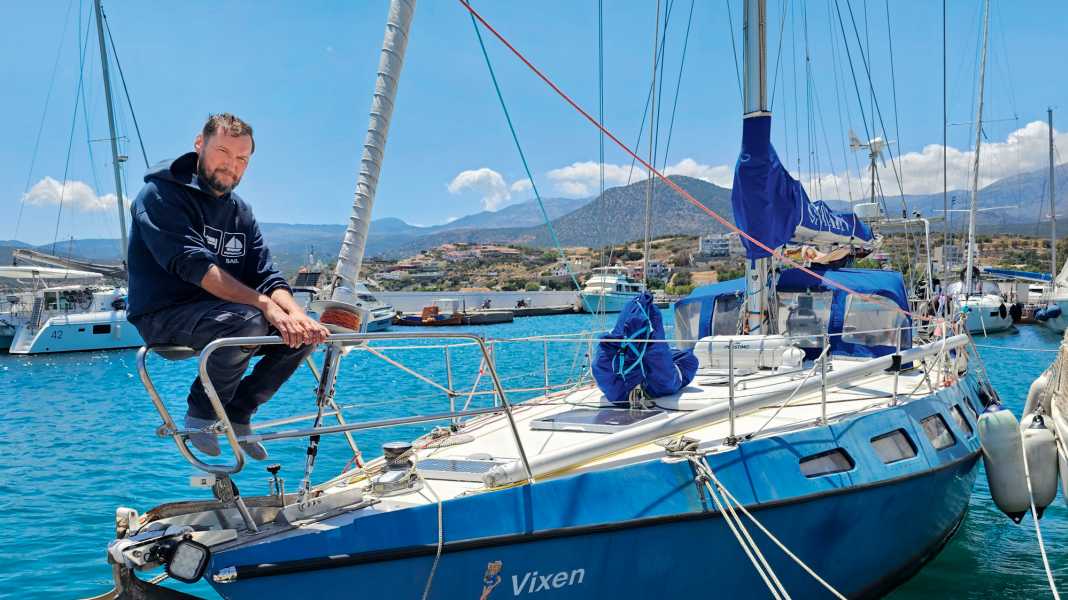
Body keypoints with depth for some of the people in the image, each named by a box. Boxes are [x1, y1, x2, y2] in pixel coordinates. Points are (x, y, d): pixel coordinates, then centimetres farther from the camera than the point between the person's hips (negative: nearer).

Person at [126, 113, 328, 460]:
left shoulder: (240, 212, 13)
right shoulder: (161, 194, -10)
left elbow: (268, 276, 3)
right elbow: (193, 265, -26)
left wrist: (295, 313, -21)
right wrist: (265, 304, -34)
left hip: (221, 313, 7)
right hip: (164, 315, -7)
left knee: (304, 334, -8)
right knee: (248, 321, -34)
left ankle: (237, 414, 6)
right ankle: (200, 415, -10)